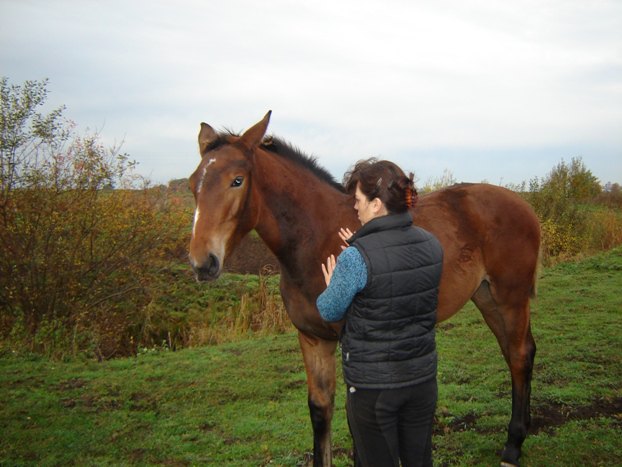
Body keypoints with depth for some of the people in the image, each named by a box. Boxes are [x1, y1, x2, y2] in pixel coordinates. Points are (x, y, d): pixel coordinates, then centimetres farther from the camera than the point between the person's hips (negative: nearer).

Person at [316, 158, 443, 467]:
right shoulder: (431, 245, -5)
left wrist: (332, 285, 12)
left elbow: (330, 311, -8)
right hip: (422, 377, 5)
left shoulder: (356, 258, -23)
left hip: (372, 386, -5)